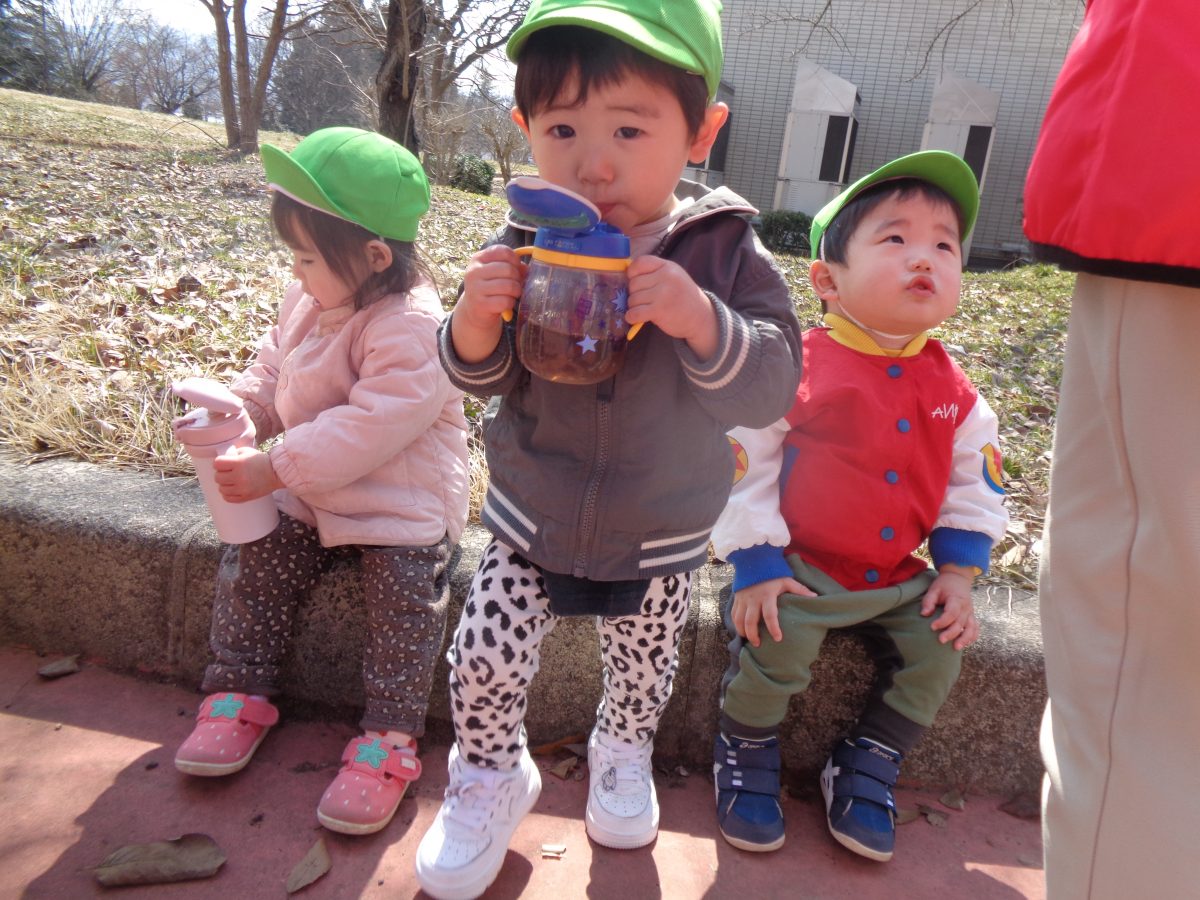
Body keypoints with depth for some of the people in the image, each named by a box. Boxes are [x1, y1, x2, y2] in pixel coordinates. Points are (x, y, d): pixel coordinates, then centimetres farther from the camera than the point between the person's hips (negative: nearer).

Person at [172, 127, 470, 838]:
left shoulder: (410, 326, -24)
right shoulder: (310, 301, 6)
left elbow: (373, 425, -30)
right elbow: (273, 370, 18)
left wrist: (275, 470, -27)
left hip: (404, 503, -7)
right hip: (309, 493, 8)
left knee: (406, 597, -20)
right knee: (253, 564, 0)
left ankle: (391, 737, -3)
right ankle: (240, 695, 18)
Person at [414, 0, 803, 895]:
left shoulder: (724, 251, -17)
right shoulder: (527, 244, -13)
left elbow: (774, 386, -22)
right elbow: (487, 379, -7)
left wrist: (700, 321, -41)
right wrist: (475, 323, -30)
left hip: (660, 539, 0)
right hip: (532, 524, 1)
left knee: (644, 672, 20)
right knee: (483, 657, 2)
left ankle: (622, 752, 55)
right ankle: (492, 776, 35)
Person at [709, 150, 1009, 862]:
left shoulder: (953, 390, 1)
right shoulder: (799, 368, -16)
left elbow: (976, 481, 12)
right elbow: (740, 465, -14)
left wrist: (957, 571, 4)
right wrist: (757, 567, -16)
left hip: (901, 579, 6)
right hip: (799, 569, -5)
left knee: (941, 647, -6)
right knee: (777, 640, -25)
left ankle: (868, 766, 18)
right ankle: (747, 751, 7)